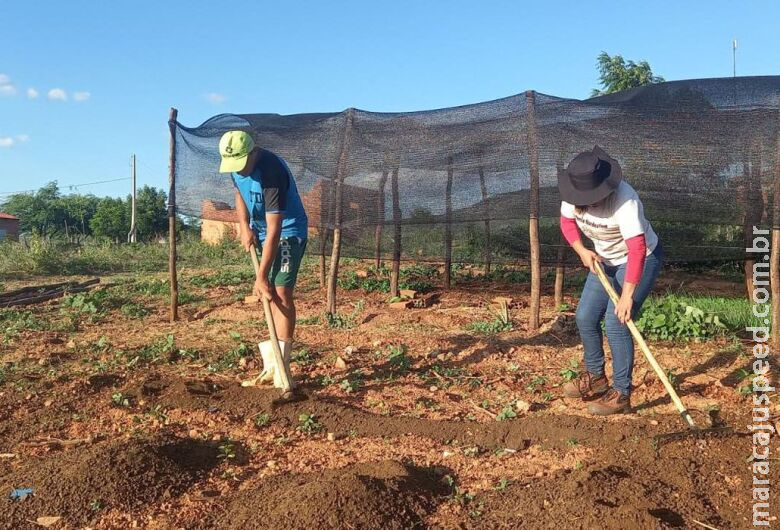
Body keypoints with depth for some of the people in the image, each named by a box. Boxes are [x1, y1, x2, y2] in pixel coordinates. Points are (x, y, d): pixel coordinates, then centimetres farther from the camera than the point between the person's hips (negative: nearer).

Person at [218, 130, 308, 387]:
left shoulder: (272, 172, -32)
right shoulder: (235, 164, -8)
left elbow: (274, 231, -32)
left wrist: (261, 277, -31)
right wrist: (244, 225, -4)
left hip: (288, 233, -7)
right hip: (259, 231, 7)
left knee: (281, 292, -16)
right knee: (269, 294, 8)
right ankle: (272, 361, 16)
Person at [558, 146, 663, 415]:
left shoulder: (624, 200, -36)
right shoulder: (574, 194, -16)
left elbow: (637, 249, -40)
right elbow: (567, 220, 3)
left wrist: (627, 295, -44)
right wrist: (582, 250, -14)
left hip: (642, 259, -7)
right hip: (605, 260, 7)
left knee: (616, 322, -15)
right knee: (585, 317, 6)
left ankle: (621, 394, -3)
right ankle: (596, 378, 26)